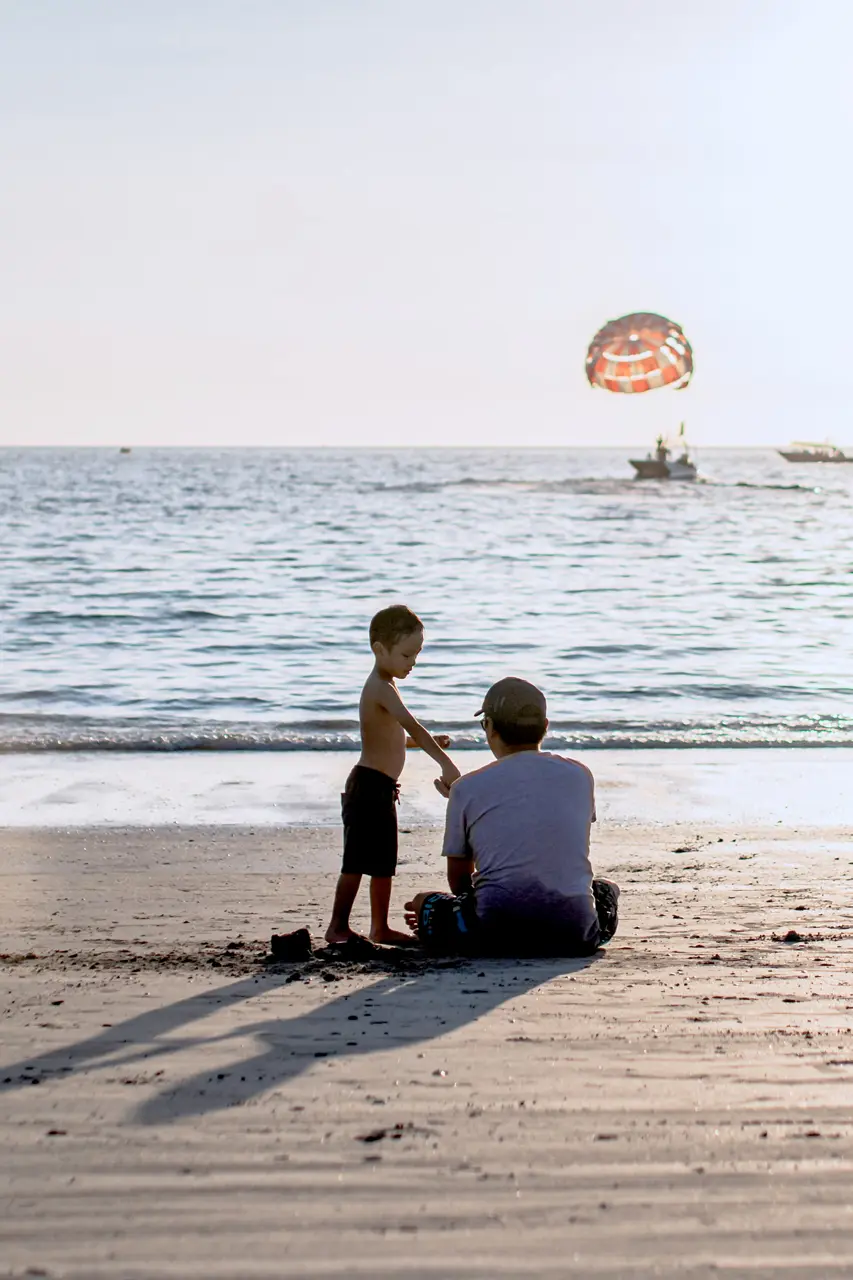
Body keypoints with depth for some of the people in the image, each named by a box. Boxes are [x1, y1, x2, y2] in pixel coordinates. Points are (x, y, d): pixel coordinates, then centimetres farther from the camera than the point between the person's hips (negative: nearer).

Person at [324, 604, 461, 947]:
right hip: (369, 786, -11)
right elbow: (412, 727, -32)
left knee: (384, 863, 15)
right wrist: (445, 763, -40)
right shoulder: (381, 688, -18)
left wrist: (430, 742, 19)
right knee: (357, 861, -6)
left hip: (381, 788, 11)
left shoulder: (381, 687, 15)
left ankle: (380, 928, 23)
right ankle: (338, 927, 0)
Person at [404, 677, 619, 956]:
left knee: (423, 905, 27)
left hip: (495, 932, 0)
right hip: (573, 934, 0)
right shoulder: (580, 776, 7)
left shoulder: (466, 788, 2)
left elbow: (458, 879, 11)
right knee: (605, 891, 33)